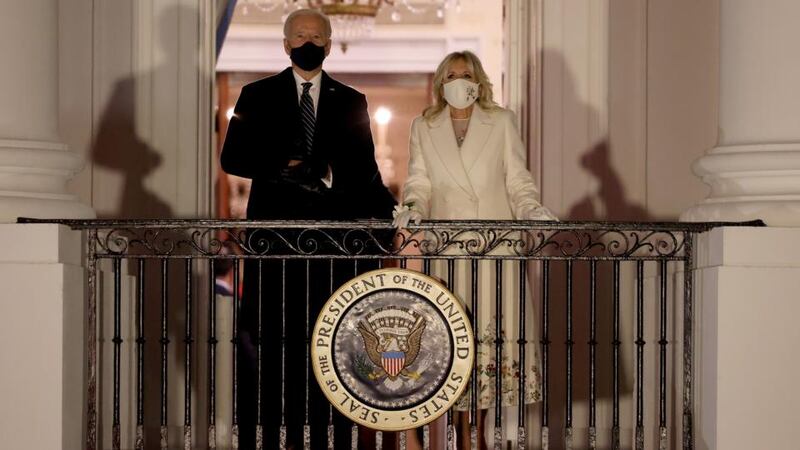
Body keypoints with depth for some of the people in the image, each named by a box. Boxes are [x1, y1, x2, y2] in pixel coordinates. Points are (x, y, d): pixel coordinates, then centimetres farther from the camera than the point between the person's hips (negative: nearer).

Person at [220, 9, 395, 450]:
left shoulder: (351, 102, 13)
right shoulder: (257, 96, 10)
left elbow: (364, 170, 11)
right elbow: (232, 157, 2)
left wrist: (388, 212, -5)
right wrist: (286, 168, -12)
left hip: (332, 234, 1)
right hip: (273, 232, -1)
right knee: (265, 339, -1)